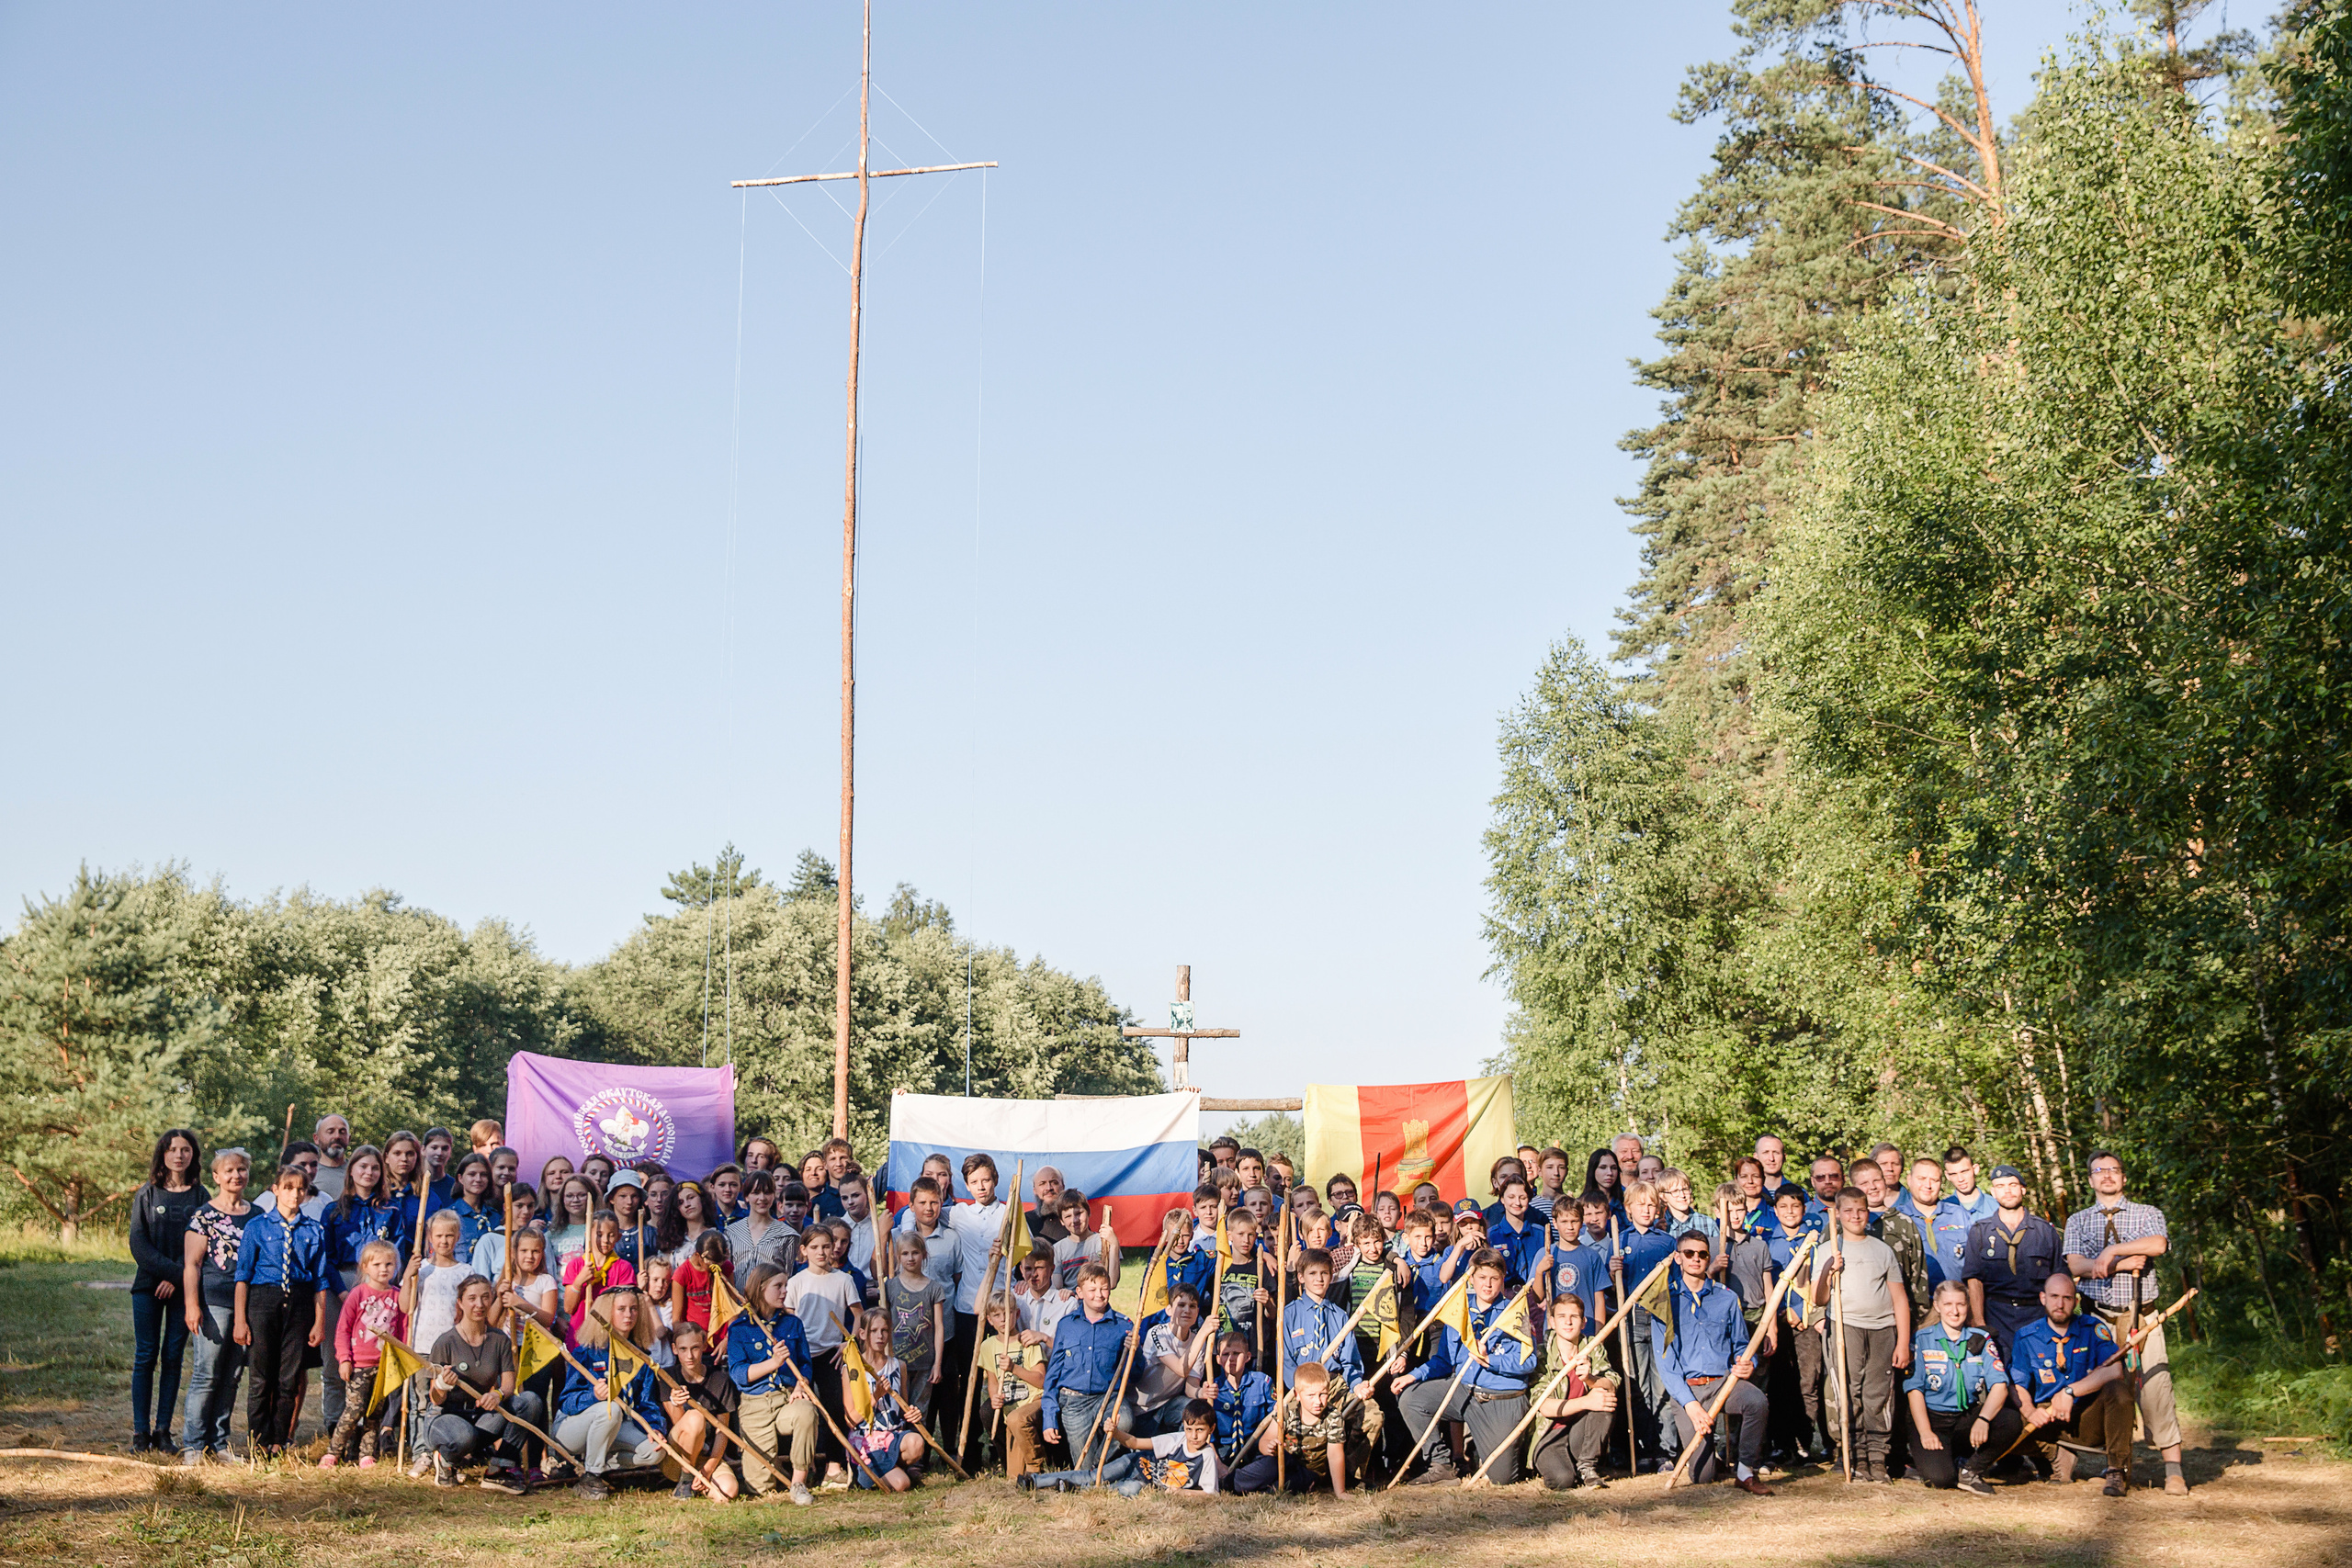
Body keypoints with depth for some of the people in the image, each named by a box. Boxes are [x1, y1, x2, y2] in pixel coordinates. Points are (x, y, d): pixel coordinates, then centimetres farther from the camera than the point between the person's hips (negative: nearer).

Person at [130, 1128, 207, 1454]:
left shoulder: (201, 1196, 6)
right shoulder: (147, 1195, 6)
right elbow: (138, 1243, -2)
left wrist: (178, 1278, -12)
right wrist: (172, 1270, -14)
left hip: (183, 1288, 0)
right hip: (149, 1285, 0)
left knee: (173, 1357, 1)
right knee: (145, 1357, -2)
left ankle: (163, 1430, 6)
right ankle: (140, 1432, 2)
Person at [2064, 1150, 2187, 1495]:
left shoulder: (2148, 1214, 12)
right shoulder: (2078, 1221, 15)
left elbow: (2157, 1245, -11)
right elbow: (2075, 1265, -1)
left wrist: (2112, 1251, -15)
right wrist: (2124, 1264, -12)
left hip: (2142, 1316, -1)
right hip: (2100, 1319, 1)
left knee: (2156, 1386, -11)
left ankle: (2174, 1470, -8)